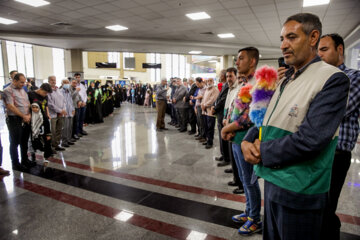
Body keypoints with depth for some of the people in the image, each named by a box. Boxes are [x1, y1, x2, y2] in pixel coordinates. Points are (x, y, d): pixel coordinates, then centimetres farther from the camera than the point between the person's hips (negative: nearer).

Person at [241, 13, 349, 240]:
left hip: (300, 190, -7)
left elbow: (310, 139, -25)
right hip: (272, 179, 8)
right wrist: (247, 142, -8)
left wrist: (262, 153, -15)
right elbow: (265, 118, 12)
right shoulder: (285, 80, 11)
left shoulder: (333, 80, -15)